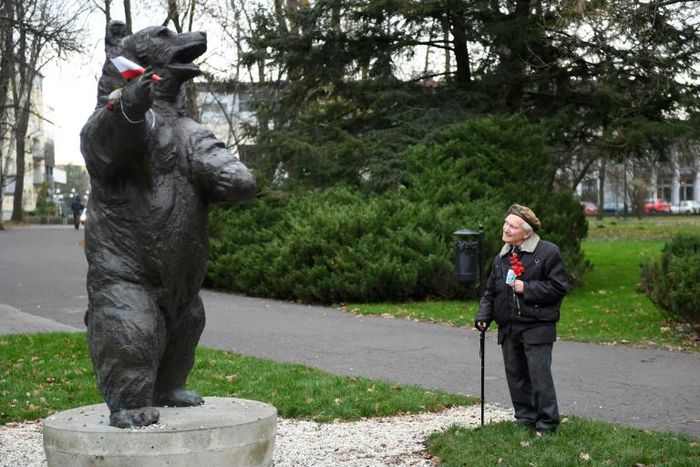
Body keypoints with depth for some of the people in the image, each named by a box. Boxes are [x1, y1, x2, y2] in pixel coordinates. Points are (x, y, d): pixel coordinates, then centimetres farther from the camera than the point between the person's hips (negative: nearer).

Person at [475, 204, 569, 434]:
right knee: (515, 375, 11)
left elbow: (559, 286, -11)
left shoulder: (548, 252, -7)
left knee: (539, 375, -7)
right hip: (508, 327, 6)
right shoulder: (501, 258, 13)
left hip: (536, 327, -6)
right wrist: (483, 316, 4)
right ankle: (525, 419, 23)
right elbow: (490, 291, 19)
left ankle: (546, 424, 4)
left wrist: (527, 288, -15)